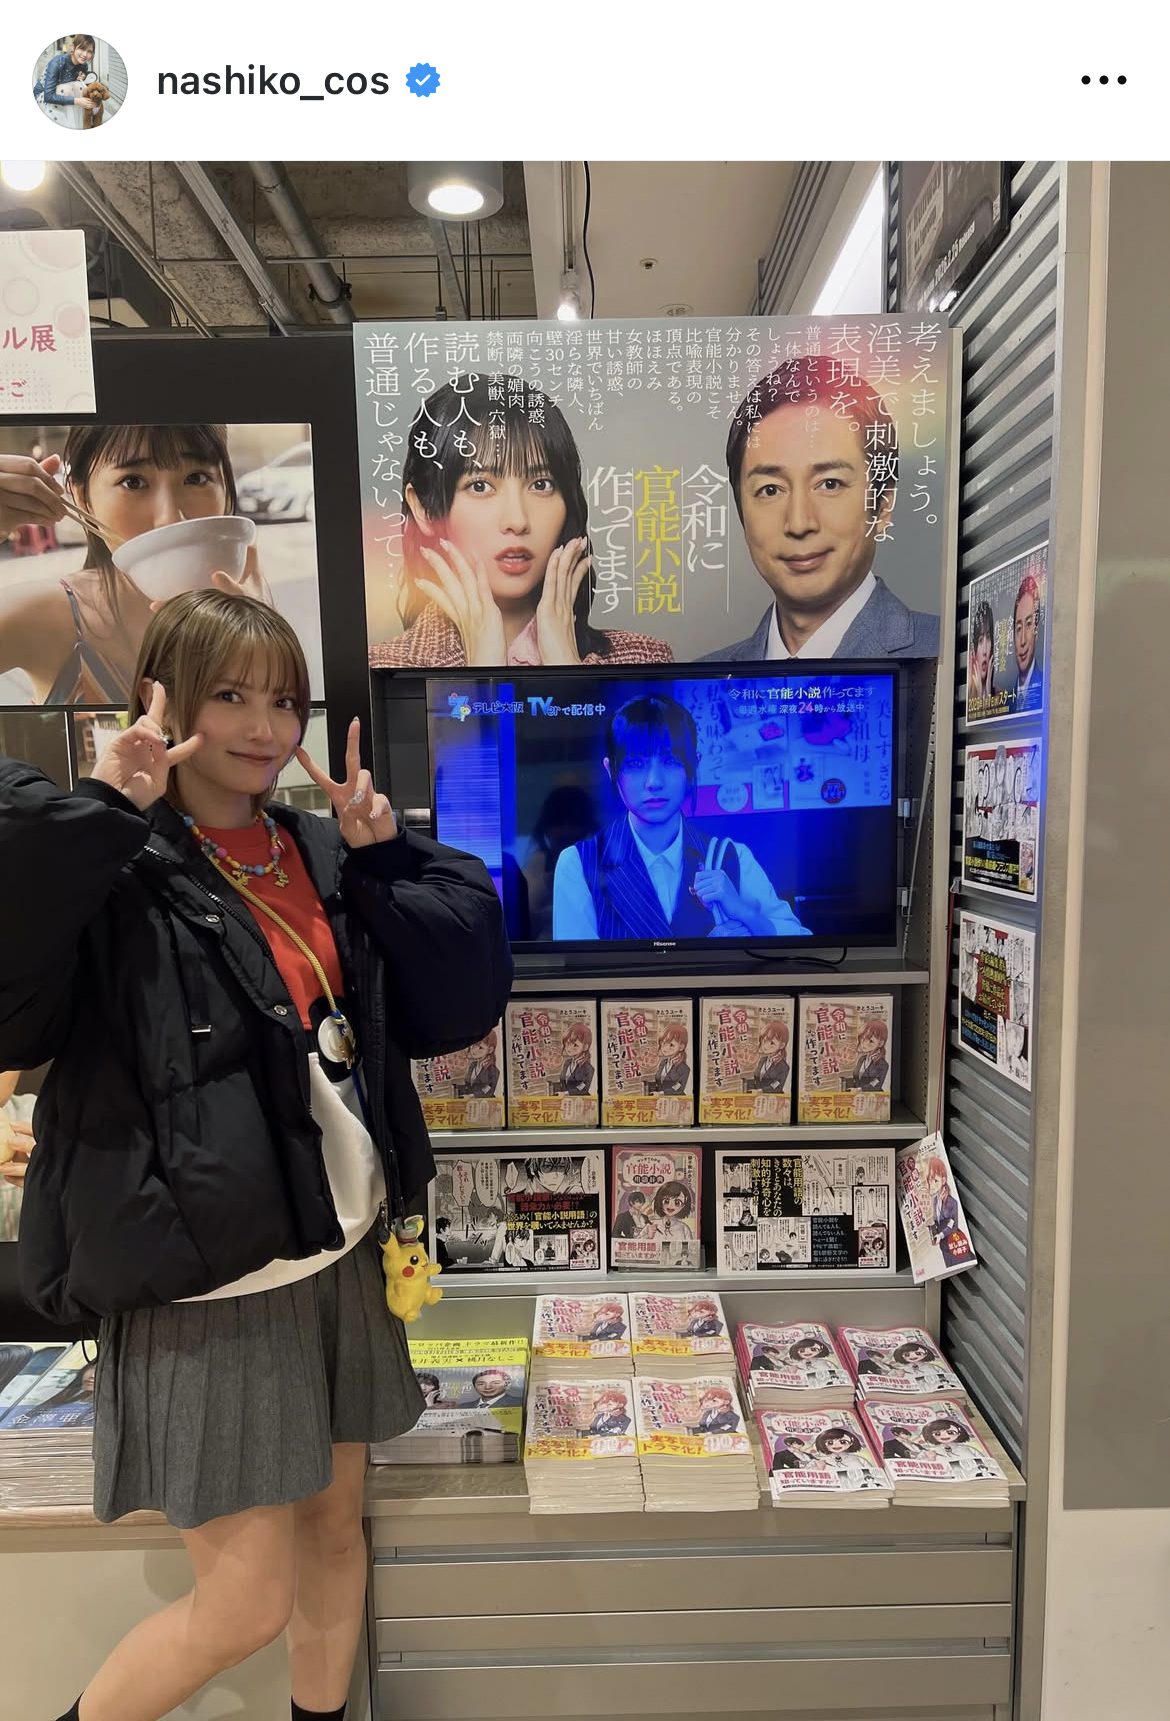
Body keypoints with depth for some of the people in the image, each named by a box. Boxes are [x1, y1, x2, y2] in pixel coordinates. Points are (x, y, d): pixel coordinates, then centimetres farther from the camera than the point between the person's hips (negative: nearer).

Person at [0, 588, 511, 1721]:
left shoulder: (323, 855, 4)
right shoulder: (114, 868, -13)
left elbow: (463, 1000, 1)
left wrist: (386, 854, -7)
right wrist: (94, 812, -30)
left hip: (338, 1257, 6)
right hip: (206, 1284, -5)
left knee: (334, 1525, 22)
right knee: (248, 1601, 9)